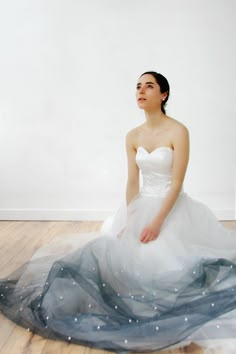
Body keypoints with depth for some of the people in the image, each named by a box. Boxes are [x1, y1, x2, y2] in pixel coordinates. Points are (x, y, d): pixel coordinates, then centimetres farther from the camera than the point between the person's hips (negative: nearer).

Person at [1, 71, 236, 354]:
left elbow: (177, 183, -16)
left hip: (173, 207, -5)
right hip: (142, 206, 5)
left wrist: (157, 222, -22)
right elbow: (132, 182, 1)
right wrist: (129, 221, -9)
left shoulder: (178, 131, -12)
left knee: (162, 262, -18)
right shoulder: (133, 136, 4)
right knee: (112, 250, -1)